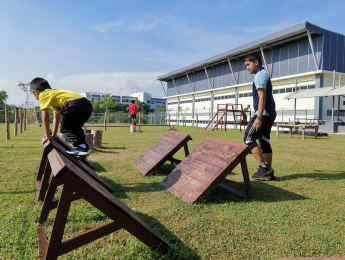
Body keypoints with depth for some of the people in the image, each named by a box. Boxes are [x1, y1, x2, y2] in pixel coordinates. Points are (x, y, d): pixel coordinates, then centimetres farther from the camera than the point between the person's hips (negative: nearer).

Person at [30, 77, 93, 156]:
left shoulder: (43, 94, 11)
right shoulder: (53, 94, 36)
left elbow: (45, 117, 7)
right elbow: (56, 118, 38)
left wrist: (48, 136, 14)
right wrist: (53, 135, 40)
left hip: (76, 105, -9)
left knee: (65, 128, 6)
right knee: (75, 127, 25)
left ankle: (81, 146, -6)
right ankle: (84, 145, 13)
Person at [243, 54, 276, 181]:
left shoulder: (260, 75, -8)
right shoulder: (264, 74, 23)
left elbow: (262, 97, -19)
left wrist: (259, 117, -23)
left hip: (263, 114, -10)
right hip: (270, 114, 10)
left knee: (248, 139, -5)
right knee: (264, 142, 9)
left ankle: (263, 168, -6)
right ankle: (268, 172, 11)